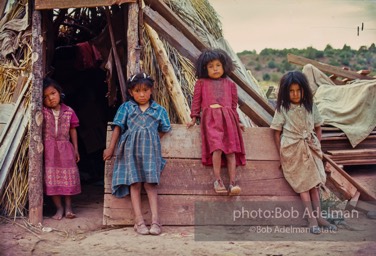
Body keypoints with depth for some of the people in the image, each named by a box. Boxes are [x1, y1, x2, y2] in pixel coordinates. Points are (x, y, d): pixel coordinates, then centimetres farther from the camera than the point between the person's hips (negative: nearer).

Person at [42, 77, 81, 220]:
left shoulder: (69, 112, 1)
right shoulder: (42, 111, -2)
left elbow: (73, 130, 7)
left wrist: (76, 149, 7)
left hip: (65, 148, 1)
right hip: (49, 150, -1)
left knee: (69, 177, 2)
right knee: (52, 178, -1)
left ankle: (68, 207, 11)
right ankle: (59, 208, 7)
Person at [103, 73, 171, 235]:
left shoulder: (159, 110, 10)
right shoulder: (126, 107, 9)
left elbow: (164, 130, 17)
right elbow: (118, 128, 8)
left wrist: (149, 141, 8)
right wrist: (110, 148, 8)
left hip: (150, 150, 0)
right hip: (130, 149, 0)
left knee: (150, 184, -6)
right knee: (134, 184, -4)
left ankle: (155, 219, -9)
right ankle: (139, 220, -5)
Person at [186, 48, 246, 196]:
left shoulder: (230, 84, 21)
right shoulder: (201, 83, 16)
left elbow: (234, 104, 22)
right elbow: (196, 101, 14)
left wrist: (236, 121, 18)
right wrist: (194, 119, 7)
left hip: (228, 118, 3)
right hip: (211, 118, -2)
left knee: (231, 149, -9)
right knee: (217, 146, -23)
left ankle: (233, 182, -12)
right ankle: (217, 180, -20)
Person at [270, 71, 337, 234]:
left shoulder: (310, 106, 5)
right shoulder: (282, 108, -4)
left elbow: (317, 128, 13)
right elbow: (277, 132, -1)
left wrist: (317, 147, 5)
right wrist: (281, 154, -4)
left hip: (310, 148, 3)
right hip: (292, 150, -3)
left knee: (314, 181, -1)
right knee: (303, 184, -3)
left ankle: (318, 216, 1)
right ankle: (312, 220, -5)